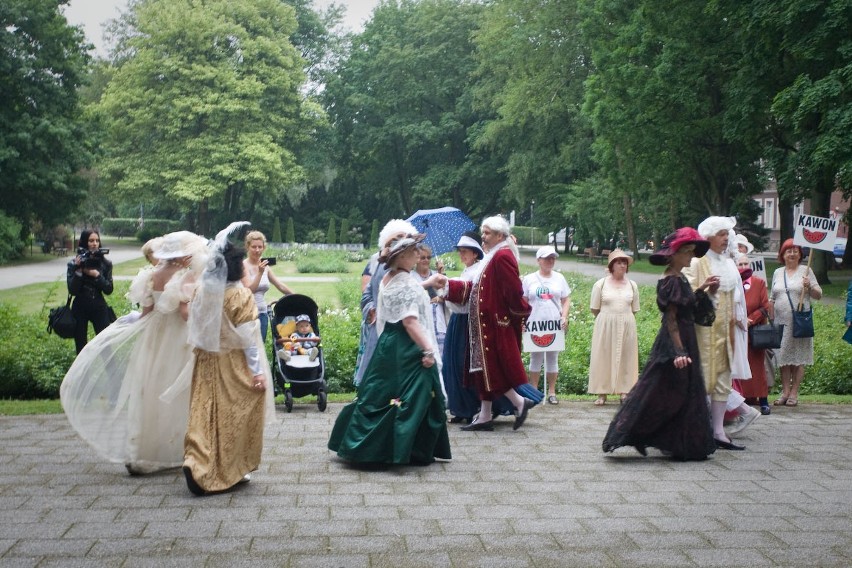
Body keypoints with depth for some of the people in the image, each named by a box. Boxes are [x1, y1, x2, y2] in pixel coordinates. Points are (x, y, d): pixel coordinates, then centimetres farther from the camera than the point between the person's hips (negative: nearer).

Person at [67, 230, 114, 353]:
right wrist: (78, 271, -20)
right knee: (81, 348, 6)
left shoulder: (105, 263, -1)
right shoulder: (74, 263, -4)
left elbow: (109, 290, -3)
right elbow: (72, 291, -10)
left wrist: (97, 275, -16)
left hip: (99, 307, 0)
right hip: (80, 308, 0)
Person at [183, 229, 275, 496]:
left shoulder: (203, 291, -1)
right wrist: (258, 371, -9)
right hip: (234, 366, -4)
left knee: (206, 413, 9)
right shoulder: (241, 295, -15)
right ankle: (230, 471, 14)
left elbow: (196, 330, 6)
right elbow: (248, 337, -14)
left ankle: (196, 463, -2)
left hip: (206, 363, 4)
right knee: (233, 417, 6)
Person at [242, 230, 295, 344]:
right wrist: (260, 273, -26)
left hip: (262, 314, 6)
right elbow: (249, 289, -18)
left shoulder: (265, 266, 11)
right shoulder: (244, 265, -7)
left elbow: (281, 286, 19)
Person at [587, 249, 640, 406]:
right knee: (603, 358, -1)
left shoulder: (632, 285, 6)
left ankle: (624, 392, 9)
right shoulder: (601, 284, -1)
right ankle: (602, 394, 2)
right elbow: (594, 309, 4)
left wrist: (623, 319, 9)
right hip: (605, 326, -2)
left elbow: (634, 309, 13)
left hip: (626, 327, 2)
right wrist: (608, 318, 8)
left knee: (625, 358, 3)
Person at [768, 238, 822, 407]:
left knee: (798, 357, -1)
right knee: (783, 356, 3)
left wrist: (809, 287, -17)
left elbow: (819, 295, 3)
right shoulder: (777, 272, 14)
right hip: (781, 321, 4)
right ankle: (785, 391, 8)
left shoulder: (806, 271, 3)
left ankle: (794, 393, 3)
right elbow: (772, 299, 18)